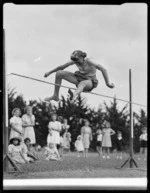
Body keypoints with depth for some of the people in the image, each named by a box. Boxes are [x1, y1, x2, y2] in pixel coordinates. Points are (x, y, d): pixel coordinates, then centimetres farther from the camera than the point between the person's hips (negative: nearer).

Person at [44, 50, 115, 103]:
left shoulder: (88, 61, -24)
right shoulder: (74, 61, -8)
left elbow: (103, 70, -28)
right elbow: (62, 67, 4)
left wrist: (108, 83, -31)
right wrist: (49, 72, 11)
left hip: (90, 81, -7)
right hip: (80, 77, 7)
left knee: (82, 84, -46)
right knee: (59, 73, -7)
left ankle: (74, 95, -80)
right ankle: (56, 96, -1)